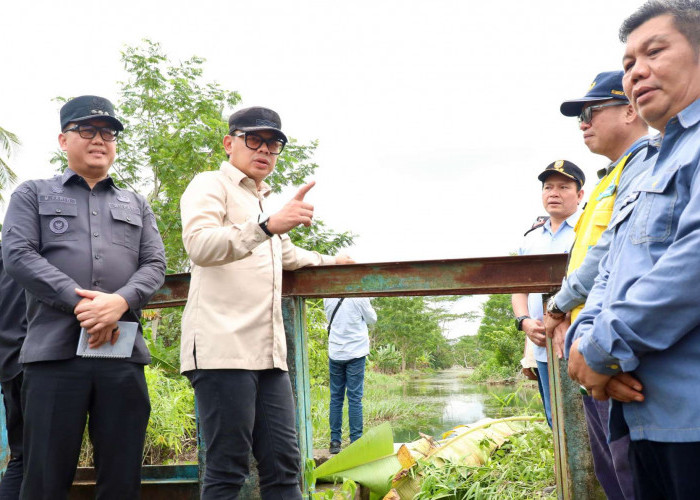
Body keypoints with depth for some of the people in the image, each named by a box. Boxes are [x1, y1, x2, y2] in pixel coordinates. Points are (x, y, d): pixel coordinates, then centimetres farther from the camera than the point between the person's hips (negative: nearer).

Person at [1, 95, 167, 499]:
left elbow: (155, 264, 10)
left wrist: (119, 302, -12)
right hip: (55, 348, -2)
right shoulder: (33, 194, 15)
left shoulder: (137, 205, 23)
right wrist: (79, 302, -13)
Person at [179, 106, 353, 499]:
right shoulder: (210, 186, 3)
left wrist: (328, 260, 52)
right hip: (223, 349, -8)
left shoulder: (264, 202, 28)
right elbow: (199, 245, -19)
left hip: (269, 353, 8)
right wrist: (269, 225, -30)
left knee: (283, 465, 1)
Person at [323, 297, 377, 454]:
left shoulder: (328, 298, 0)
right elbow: (372, 319, 2)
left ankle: (335, 441, 8)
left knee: (336, 398, 8)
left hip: (335, 353, 3)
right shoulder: (359, 297, -12)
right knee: (355, 398, 0)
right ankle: (356, 442, 1)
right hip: (355, 353, -3)